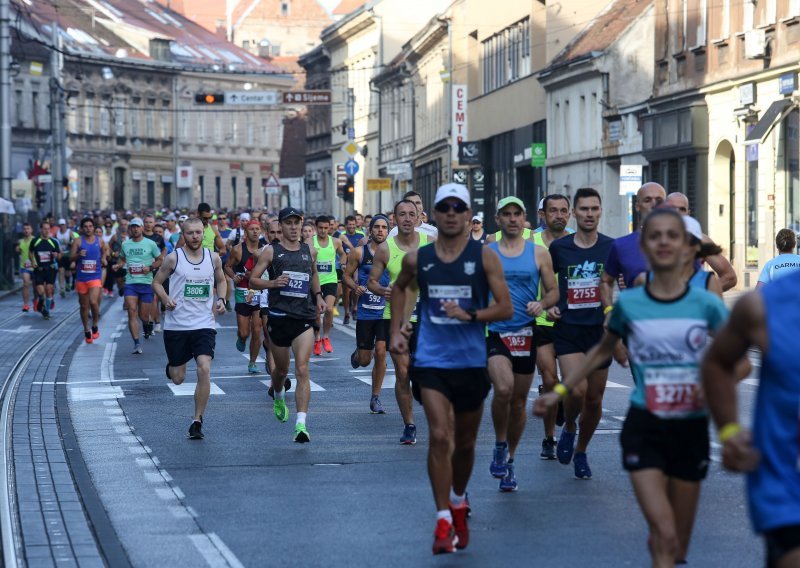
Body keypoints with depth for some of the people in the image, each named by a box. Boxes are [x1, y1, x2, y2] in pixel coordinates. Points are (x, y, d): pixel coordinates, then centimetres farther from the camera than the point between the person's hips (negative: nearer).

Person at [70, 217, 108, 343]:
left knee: (93, 301, -21)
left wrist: (104, 259, -1)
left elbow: (105, 251, 20)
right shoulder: (78, 241, 0)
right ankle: (86, 331, 23)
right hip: (81, 277, 1)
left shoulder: (100, 241, 3)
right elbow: (71, 257, -1)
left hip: (95, 277, -1)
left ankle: (95, 326, 0)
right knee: (84, 306, 8)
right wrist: (79, 255, -21)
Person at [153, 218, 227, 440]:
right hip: (176, 325, -1)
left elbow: (221, 280, 21)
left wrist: (221, 299, 3)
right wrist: (166, 299, -14)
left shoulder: (213, 258, 3)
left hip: (204, 324, 1)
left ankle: (197, 420, -6)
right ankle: (171, 366, 47)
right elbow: (157, 282, 5)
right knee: (177, 379, 7)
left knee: (204, 369, -18)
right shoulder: (173, 258, -4)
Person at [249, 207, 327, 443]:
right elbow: (253, 281, -3)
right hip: (279, 316, -1)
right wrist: (274, 283, -20)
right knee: (281, 369, 15)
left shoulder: (310, 251, 9)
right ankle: (278, 397, 51)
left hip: (305, 317, 1)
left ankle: (301, 425, -19)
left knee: (302, 370, -13)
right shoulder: (271, 251, -1)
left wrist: (318, 295, 16)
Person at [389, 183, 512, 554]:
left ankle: (458, 500, 41)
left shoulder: (484, 256, -4)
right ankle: (443, 520, -12)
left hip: (471, 362, 0)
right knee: (440, 437, -15)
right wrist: (396, 329, 14)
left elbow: (506, 309, -7)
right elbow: (400, 288, 23)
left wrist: (469, 315, -22)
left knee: (465, 442, 14)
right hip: (431, 361, 0)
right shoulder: (417, 259, 1)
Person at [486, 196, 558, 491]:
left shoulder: (539, 253, 6)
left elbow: (553, 291, 9)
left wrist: (541, 304, -11)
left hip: (526, 334, 2)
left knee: (519, 400, 9)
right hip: (495, 332, -2)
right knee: (503, 389, -24)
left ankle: (509, 460, 25)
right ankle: (499, 446, -1)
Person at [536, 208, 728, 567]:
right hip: (644, 427, -1)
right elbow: (602, 351, 15)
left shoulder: (706, 304, -4)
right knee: (664, 537, -15)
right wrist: (560, 391, 14)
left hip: (691, 428, 1)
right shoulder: (628, 303, -3)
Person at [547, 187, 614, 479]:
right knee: (577, 389, -20)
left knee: (594, 399, 7)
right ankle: (568, 428, 12)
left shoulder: (612, 248, 1)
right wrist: (548, 305, -1)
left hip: (600, 330, 2)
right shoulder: (558, 247, 0)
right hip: (568, 329, -2)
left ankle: (581, 452, 29)